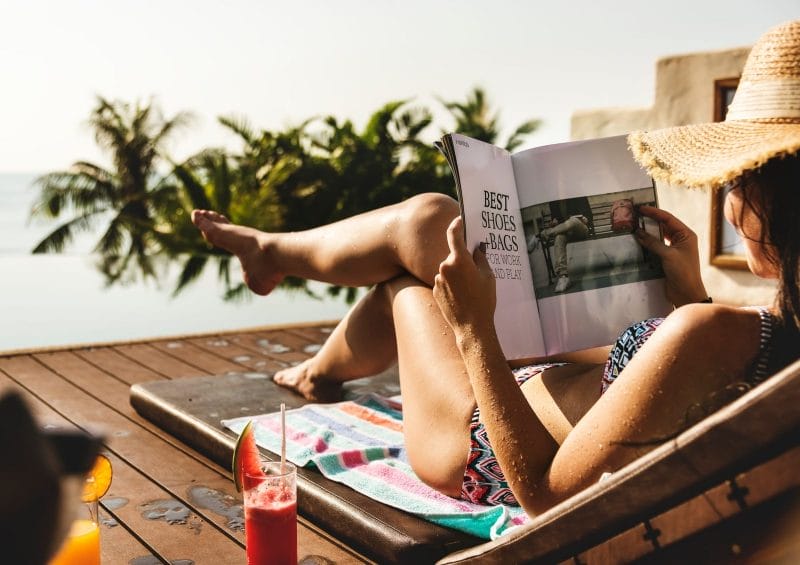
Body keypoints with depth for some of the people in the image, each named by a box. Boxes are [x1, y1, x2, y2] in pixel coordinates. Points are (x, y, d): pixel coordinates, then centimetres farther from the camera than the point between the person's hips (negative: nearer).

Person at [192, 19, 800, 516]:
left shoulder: (710, 335, -40)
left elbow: (545, 494, -32)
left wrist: (473, 330, -31)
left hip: (480, 454, -7)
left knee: (422, 224, 9)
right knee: (427, 219, 17)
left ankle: (273, 249, 40)